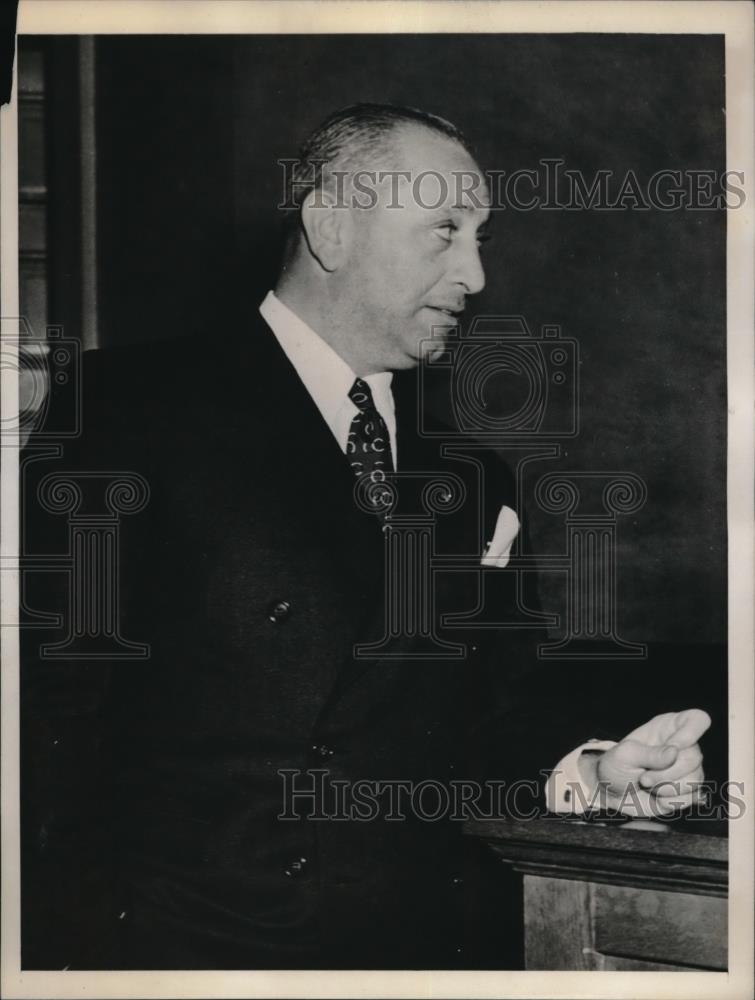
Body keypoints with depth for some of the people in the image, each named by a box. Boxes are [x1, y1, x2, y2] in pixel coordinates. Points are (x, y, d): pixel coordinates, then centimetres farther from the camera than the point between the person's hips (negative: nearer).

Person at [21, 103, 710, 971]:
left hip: (410, 939, 5)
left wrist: (591, 769, -9)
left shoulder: (466, 465, 6)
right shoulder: (138, 404, -8)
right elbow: (50, 690, -13)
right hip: (174, 938, -4)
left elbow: (496, 697, 9)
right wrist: (76, 916, -18)